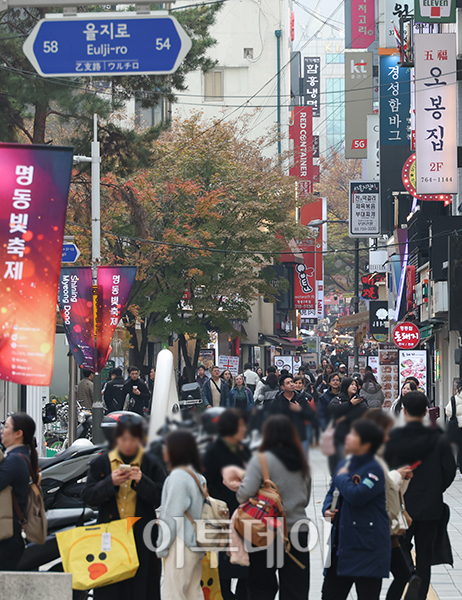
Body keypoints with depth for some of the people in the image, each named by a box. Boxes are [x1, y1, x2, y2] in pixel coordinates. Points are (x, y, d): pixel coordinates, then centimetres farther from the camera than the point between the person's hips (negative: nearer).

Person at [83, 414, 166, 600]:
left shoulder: (151, 463, 4)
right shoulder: (101, 463, 8)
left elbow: (160, 498, -1)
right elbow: (88, 497, 2)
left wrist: (141, 481, -16)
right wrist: (110, 483, -13)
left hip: (142, 539, -1)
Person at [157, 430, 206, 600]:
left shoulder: (178, 476, -14)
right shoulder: (197, 476, 13)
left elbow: (172, 515, -16)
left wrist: (163, 546, -9)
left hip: (180, 545, -9)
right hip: (195, 544, 9)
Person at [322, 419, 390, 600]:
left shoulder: (374, 469, -14)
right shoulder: (344, 465, 12)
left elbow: (357, 496, -27)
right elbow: (331, 494, 24)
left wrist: (342, 477, -10)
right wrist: (327, 510, 2)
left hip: (367, 548, -8)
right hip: (341, 543, 8)